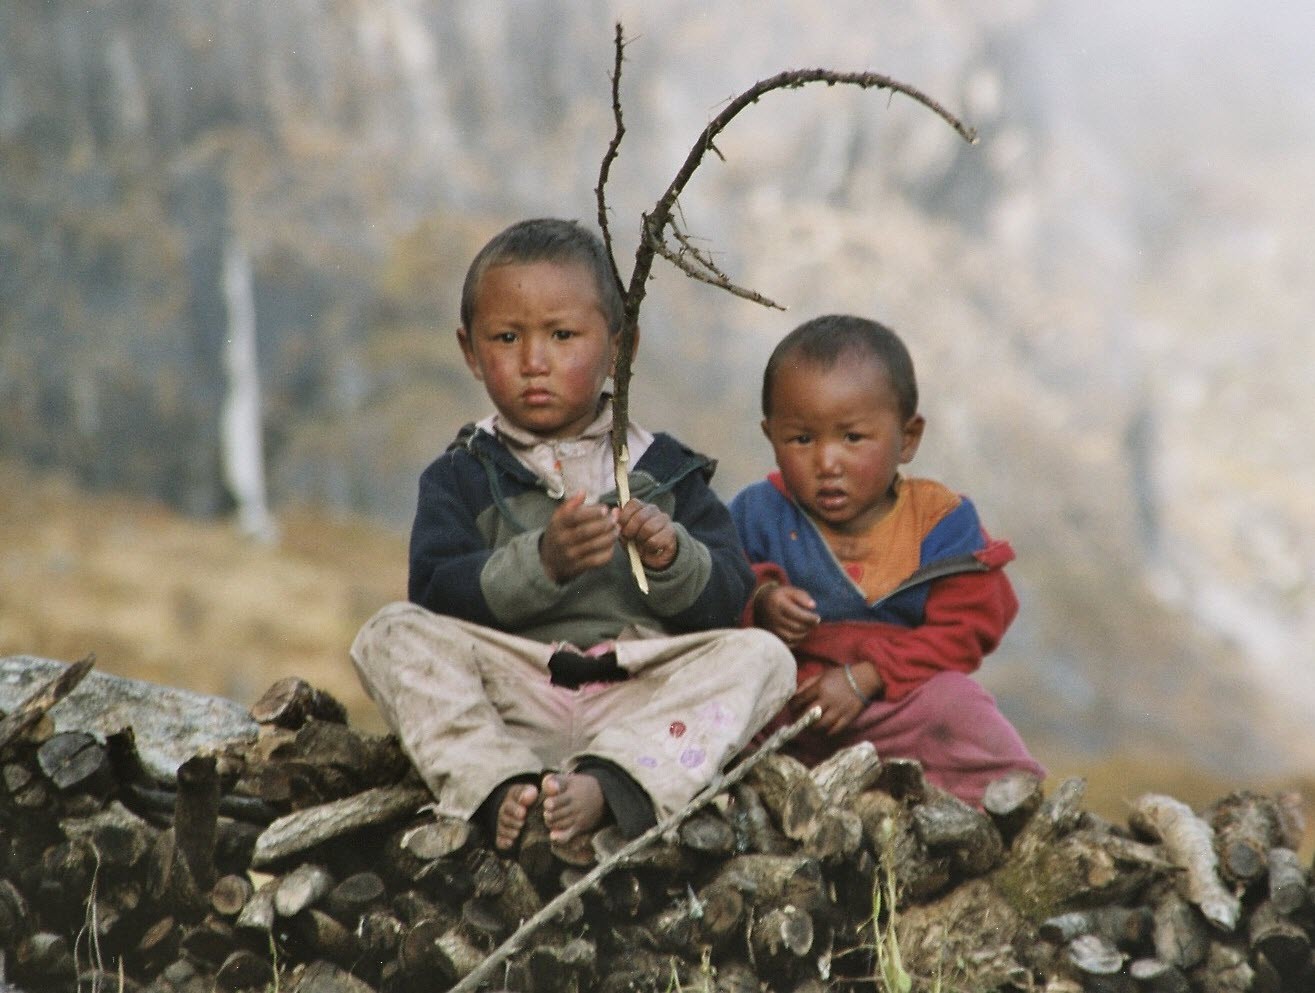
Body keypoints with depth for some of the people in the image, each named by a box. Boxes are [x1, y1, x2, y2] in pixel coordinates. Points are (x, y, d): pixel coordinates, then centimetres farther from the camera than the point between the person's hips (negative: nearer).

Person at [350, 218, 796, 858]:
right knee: (391, 636, -21)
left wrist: (672, 558, -15)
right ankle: (500, 787, -42)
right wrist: (543, 562, -22)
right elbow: (436, 593, -6)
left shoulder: (664, 468, 17)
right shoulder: (463, 475, 12)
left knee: (762, 656, -22)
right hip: (512, 698, -1)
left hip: (643, 694, 1)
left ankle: (608, 782, -43)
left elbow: (731, 601, 7)